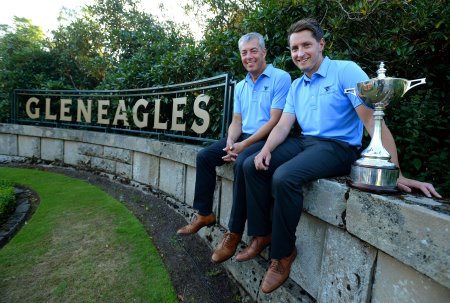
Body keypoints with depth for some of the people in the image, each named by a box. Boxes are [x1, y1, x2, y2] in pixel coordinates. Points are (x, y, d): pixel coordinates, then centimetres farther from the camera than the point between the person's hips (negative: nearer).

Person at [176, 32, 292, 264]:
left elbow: (275, 121, -16)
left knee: (243, 162, -34)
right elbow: (236, 121, 13)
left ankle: (235, 232, -20)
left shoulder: (280, 78, -6)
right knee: (204, 156, -4)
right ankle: (205, 214, 5)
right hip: (243, 137, 8)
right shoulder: (240, 86, 16)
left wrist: (243, 145, -20)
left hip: (268, 139, -7)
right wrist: (230, 141, -9)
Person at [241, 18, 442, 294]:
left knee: (284, 177, -32)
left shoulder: (346, 71, -5)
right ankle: (262, 234, -1)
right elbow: (283, 125, 8)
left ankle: (283, 254, -11)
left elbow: (372, 119, -14)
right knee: (252, 165, -9)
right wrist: (266, 149, -13)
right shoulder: (296, 86, 15)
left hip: (338, 147, -7)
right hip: (304, 142, 7)